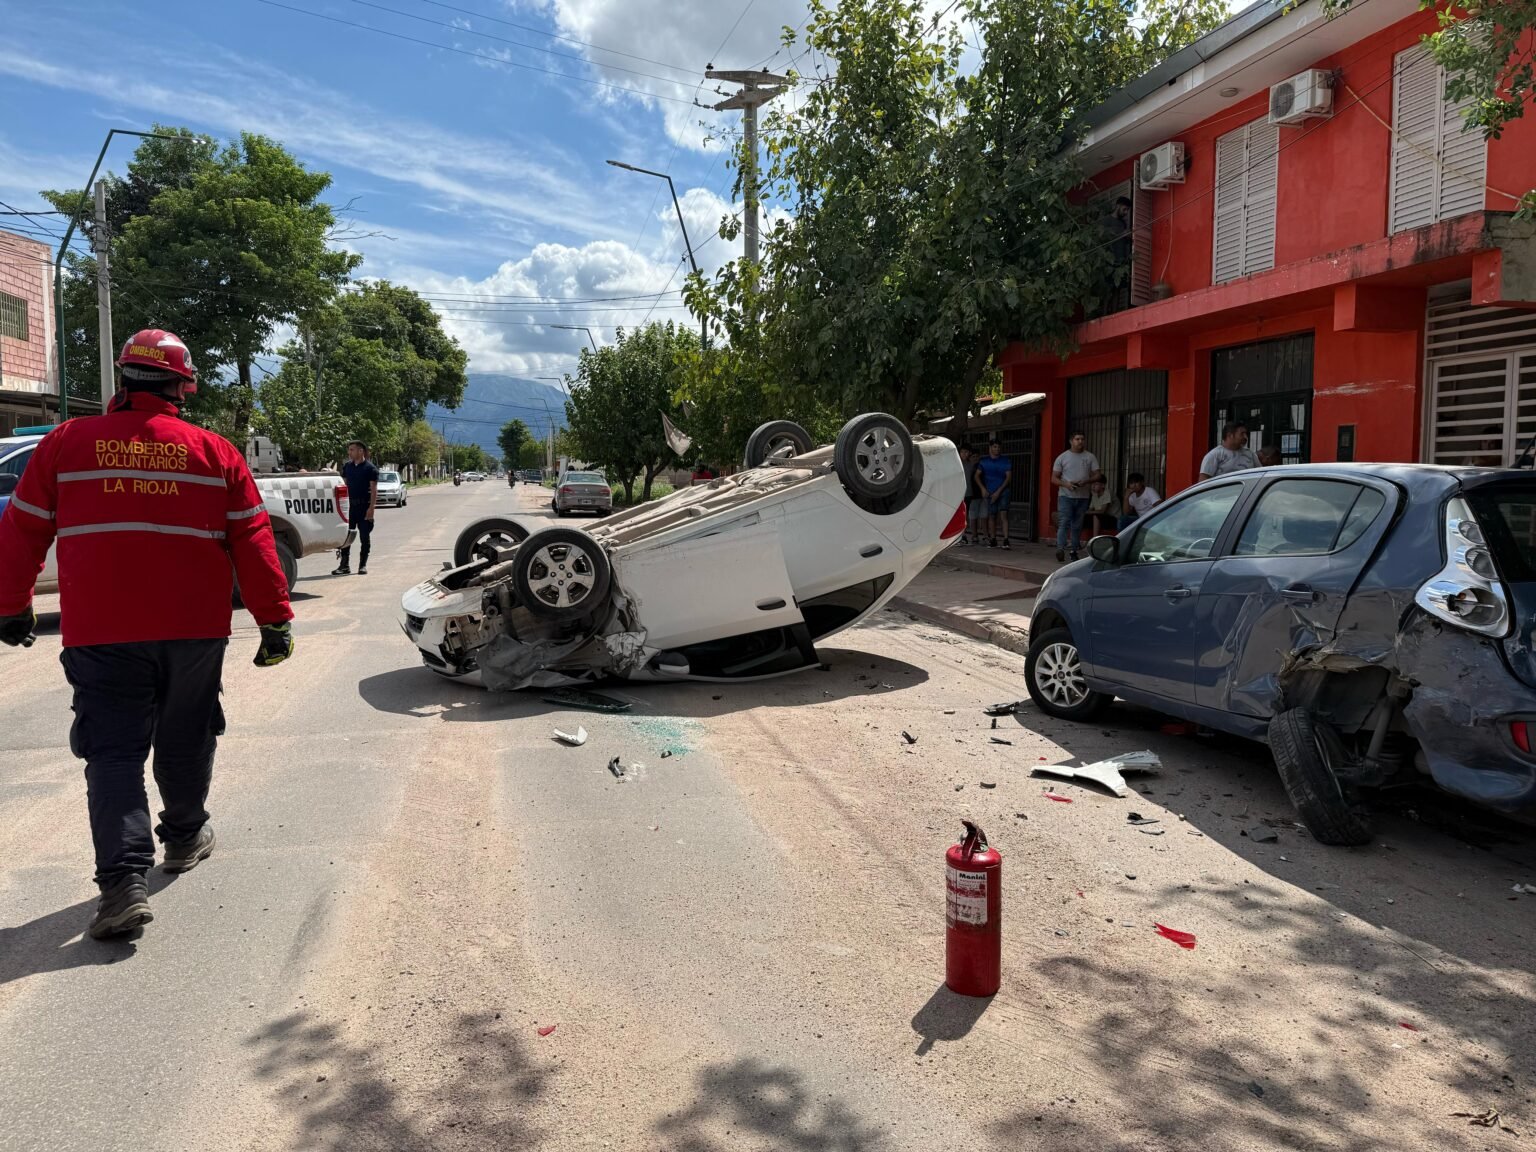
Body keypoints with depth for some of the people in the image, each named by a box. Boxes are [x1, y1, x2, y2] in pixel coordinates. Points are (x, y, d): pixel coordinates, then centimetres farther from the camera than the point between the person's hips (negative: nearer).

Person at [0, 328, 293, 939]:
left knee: (113, 751, 1)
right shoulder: (215, 452, 0)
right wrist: (275, 619, 3)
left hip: (100, 634, -1)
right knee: (185, 738, 19)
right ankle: (184, 837, 36)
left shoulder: (66, 443, 1)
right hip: (194, 630, 1)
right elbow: (253, 543, -2)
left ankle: (123, 881, -11)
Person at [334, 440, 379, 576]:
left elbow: (374, 489, -8)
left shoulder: (370, 468, -4)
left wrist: (371, 508, -16)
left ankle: (363, 565, 10)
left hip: (364, 506, -5)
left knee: (365, 537, 2)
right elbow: (344, 485, 17)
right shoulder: (347, 466, 11)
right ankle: (344, 565, 8)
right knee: (345, 535, 3)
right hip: (349, 505, 5)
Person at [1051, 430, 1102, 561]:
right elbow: (1054, 478, 3)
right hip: (1066, 495, -3)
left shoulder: (1090, 457, 8)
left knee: (1077, 525, 7)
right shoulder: (1062, 457, 3)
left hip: (1083, 496, 3)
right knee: (1064, 522, -15)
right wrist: (1066, 484, -16)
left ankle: (1074, 551, 14)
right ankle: (1060, 549, -23)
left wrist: (1086, 481, -15)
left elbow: (1097, 475, 5)